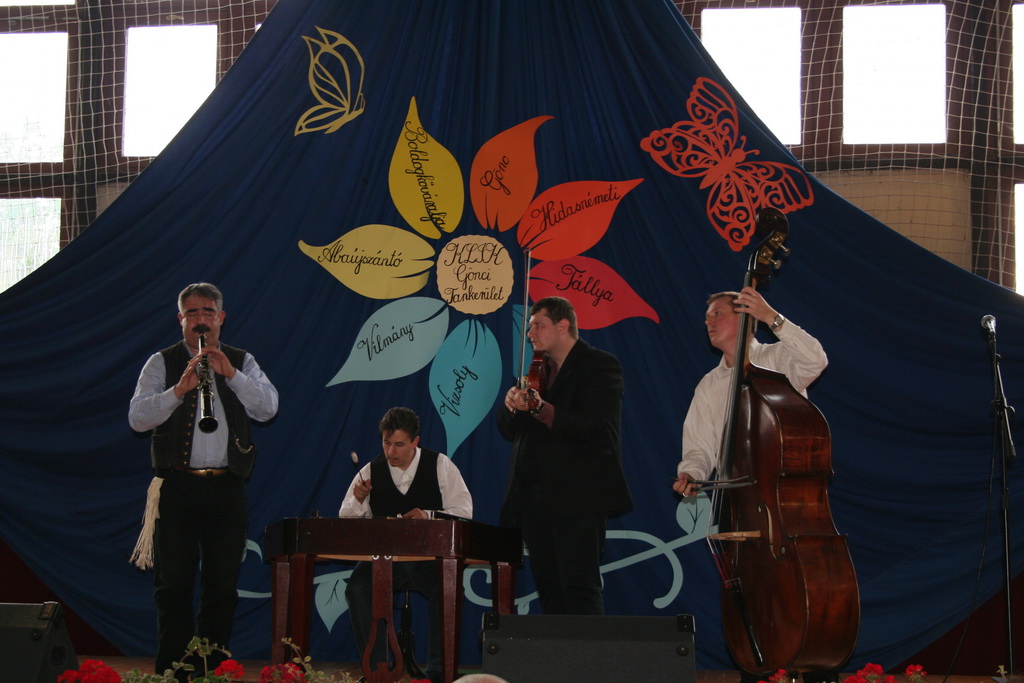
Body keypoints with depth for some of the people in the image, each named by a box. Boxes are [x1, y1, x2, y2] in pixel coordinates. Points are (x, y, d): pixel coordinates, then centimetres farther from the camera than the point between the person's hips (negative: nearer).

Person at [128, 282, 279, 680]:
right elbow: (137, 418, -8)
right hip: (176, 487, -2)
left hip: (226, 488, 2)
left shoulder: (242, 362, 10)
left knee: (222, 588, 5)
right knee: (173, 587, 1)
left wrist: (230, 373, -16)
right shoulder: (162, 364, 4)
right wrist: (179, 390, -22)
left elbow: (268, 408, -5)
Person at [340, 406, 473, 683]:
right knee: (357, 586, -30)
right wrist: (358, 500, -13)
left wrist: (429, 516, -19)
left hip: (431, 559, -2)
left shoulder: (440, 465, 4)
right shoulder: (371, 471, 8)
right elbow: (346, 522, 9)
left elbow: (464, 511, -2)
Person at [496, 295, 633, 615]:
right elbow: (508, 430, 16)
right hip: (534, 498, 7)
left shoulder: (599, 364, -2)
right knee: (549, 591, 7)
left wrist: (539, 408, -24)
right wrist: (512, 403, -6)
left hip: (576, 497, -7)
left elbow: (594, 428, -16)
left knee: (580, 587, -12)